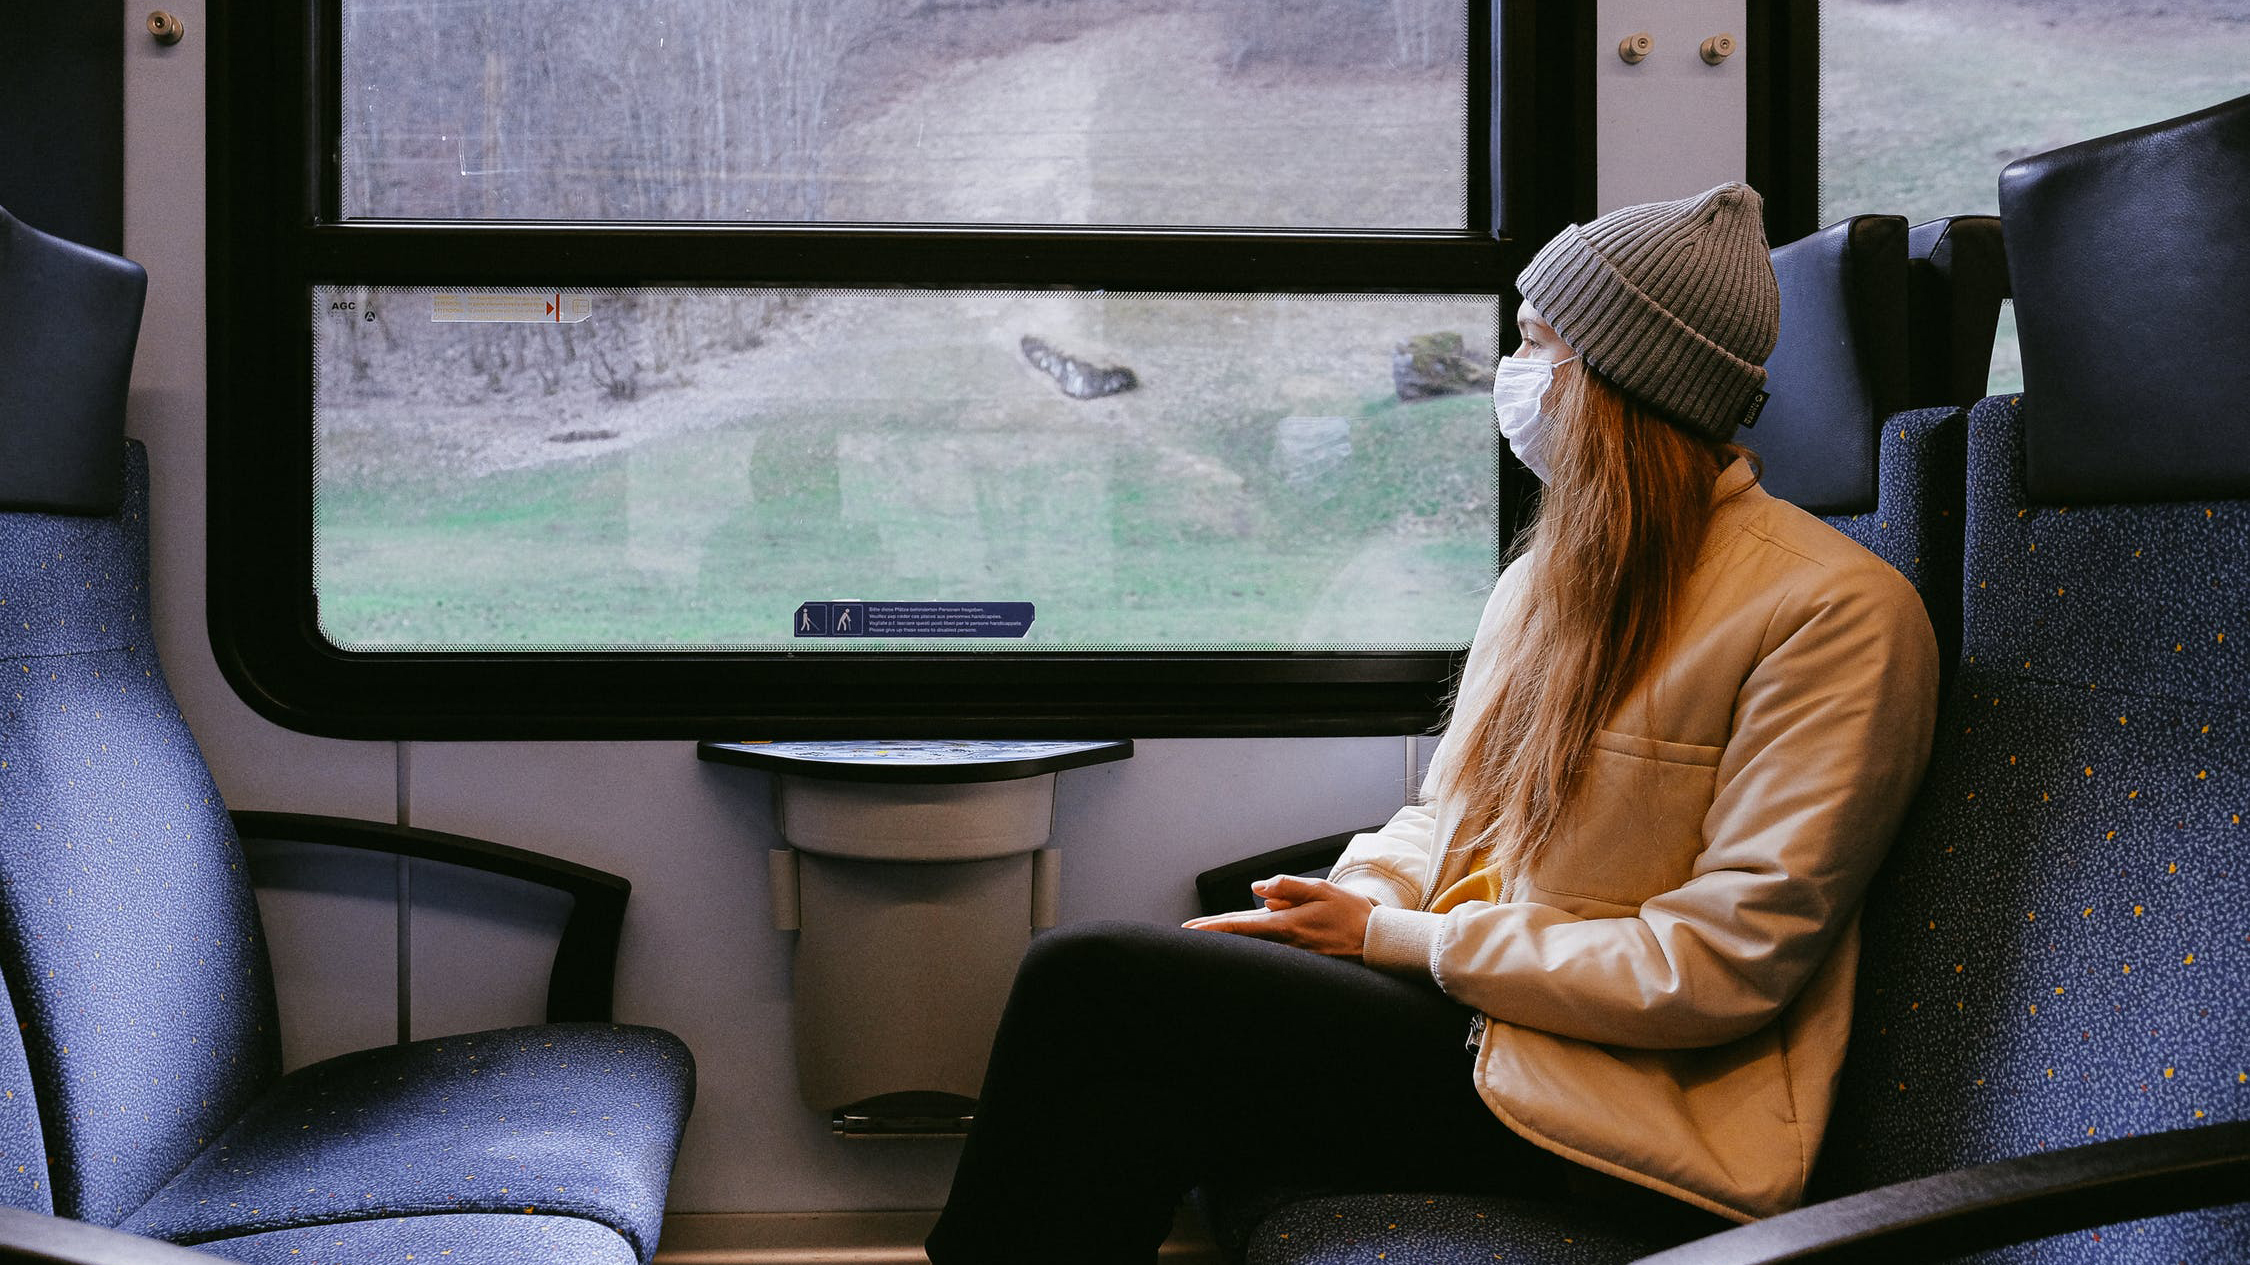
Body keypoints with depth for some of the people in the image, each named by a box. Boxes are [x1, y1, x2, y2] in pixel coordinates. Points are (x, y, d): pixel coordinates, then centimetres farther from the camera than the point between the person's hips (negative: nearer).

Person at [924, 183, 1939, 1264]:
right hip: (1470, 1006, 7)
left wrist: (1391, 937, -13)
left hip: (1632, 1107, -7)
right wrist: (1350, 900, -4)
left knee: (1090, 982, -18)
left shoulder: (1837, 610, -12)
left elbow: (1722, 963, -17)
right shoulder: (1550, 572, 15)